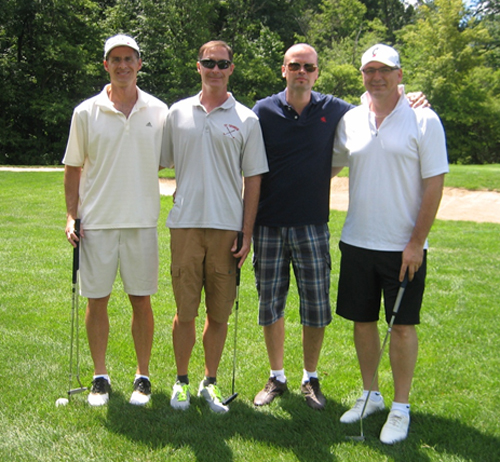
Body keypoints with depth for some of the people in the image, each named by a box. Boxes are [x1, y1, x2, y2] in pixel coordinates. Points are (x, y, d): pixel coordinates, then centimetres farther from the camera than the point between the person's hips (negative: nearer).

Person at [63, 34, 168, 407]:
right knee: (97, 300, 6)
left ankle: (143, 377, 20)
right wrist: (71, 215, 0)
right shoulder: (86, 112, 2)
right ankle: (100, 377, 21)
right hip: (97, 221, 0)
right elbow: (73, 167, 7)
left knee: (141, 300, 6)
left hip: (142, 221, 0)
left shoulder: (159, 112, 4)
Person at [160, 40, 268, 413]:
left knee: (219, 313, 7)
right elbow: (161, 164, 13)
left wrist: (247, 233, -2)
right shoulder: (178, 113, 8)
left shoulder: (246, 119, 4)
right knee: (185, 311, 5)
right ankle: (182, 381, 22)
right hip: (186, 224, 0)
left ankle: (210, 382, 23)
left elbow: (253, 179, 3)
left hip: (227, 227, 0)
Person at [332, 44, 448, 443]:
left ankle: (401, 409, 17)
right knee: (362, 320, 12)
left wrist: (417, 242, -12)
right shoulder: (349, 121, 5)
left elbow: (434, 185, -8)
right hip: (357, 242, 4)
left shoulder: (424, 121, -6)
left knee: (403, 324, 3)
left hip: (404, 245, -4)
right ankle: (370, 395, 29)